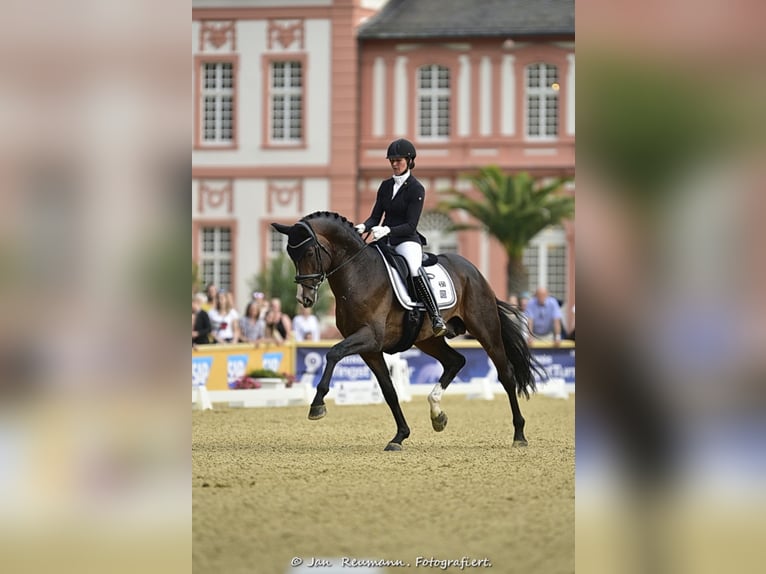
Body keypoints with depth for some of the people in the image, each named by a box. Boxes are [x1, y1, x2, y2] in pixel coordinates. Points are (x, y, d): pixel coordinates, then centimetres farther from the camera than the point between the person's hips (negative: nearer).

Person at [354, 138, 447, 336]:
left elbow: (411, 225, -12)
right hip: (386, 241, 7)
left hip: (407, 240, -7)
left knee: (414, 269, -36)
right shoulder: (386, 186, 13)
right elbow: (375, 216, 11)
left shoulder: (416, 189, -6)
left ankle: (436, 317, -35)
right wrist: (364, 227, -11)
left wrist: (388, 230, -27)